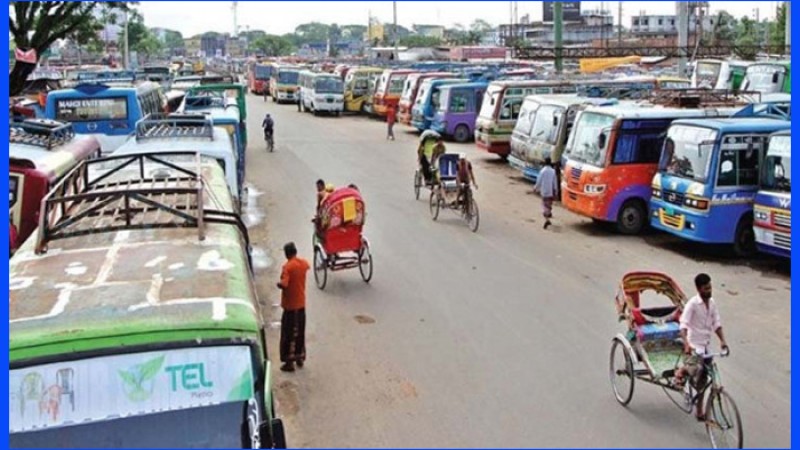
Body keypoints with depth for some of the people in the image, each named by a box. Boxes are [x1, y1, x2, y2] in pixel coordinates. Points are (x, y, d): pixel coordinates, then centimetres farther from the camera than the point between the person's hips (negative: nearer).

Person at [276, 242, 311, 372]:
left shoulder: (287, 266, -21)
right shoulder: (304, 263, 0)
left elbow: (283, 285, -30)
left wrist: (278, 283, -10)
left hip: (290, 304, -6)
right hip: (301, 303, 6)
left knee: (289, 334, 1)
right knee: (300, 332, 17)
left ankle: (289, 362, 4)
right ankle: (300, 357, 27)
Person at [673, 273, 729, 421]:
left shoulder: (712, 303, 4)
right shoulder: (692, 303, -16)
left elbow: (716, 323, 9)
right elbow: (683, 325, -24)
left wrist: (722, 341, -6)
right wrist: (686, 344, -38)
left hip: (705, 346, 6)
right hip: (693, 346, -6)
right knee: (694, 371, -27)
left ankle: (700, 413, 20)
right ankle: (680, 372, 8)